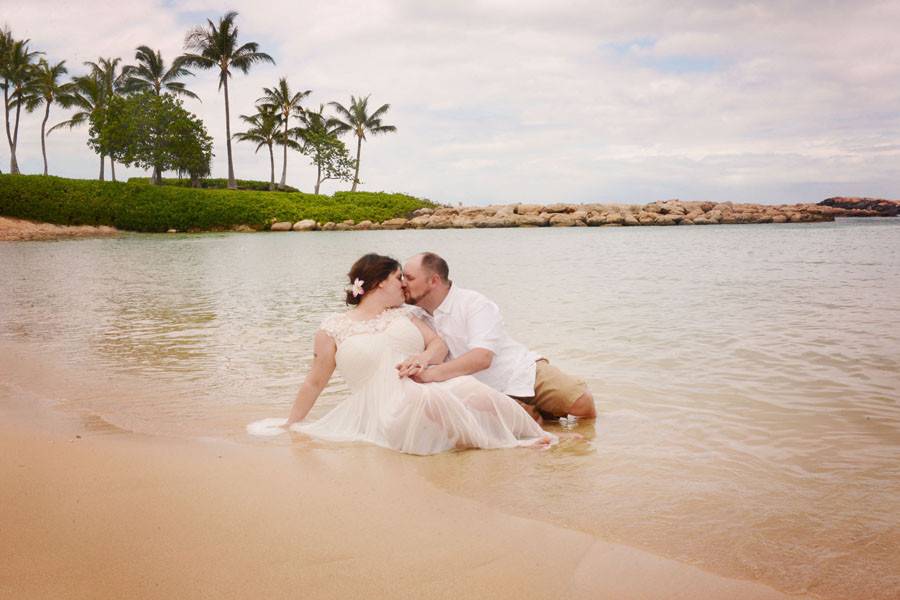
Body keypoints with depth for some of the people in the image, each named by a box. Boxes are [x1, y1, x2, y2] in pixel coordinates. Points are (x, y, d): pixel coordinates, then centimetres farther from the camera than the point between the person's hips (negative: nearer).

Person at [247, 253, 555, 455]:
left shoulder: (403, 315, 22)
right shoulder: (333, 329, 10)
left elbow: (439, 344, 12)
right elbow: (314, 383, 15)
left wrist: (423, 358, -11)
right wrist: (292, 425, 17)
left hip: (432, 385, 4)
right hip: (391, 411, -4)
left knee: (469, 388, -31)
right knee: (429, 398, -38)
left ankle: (535, 432, -17)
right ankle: (505, 445, -23)